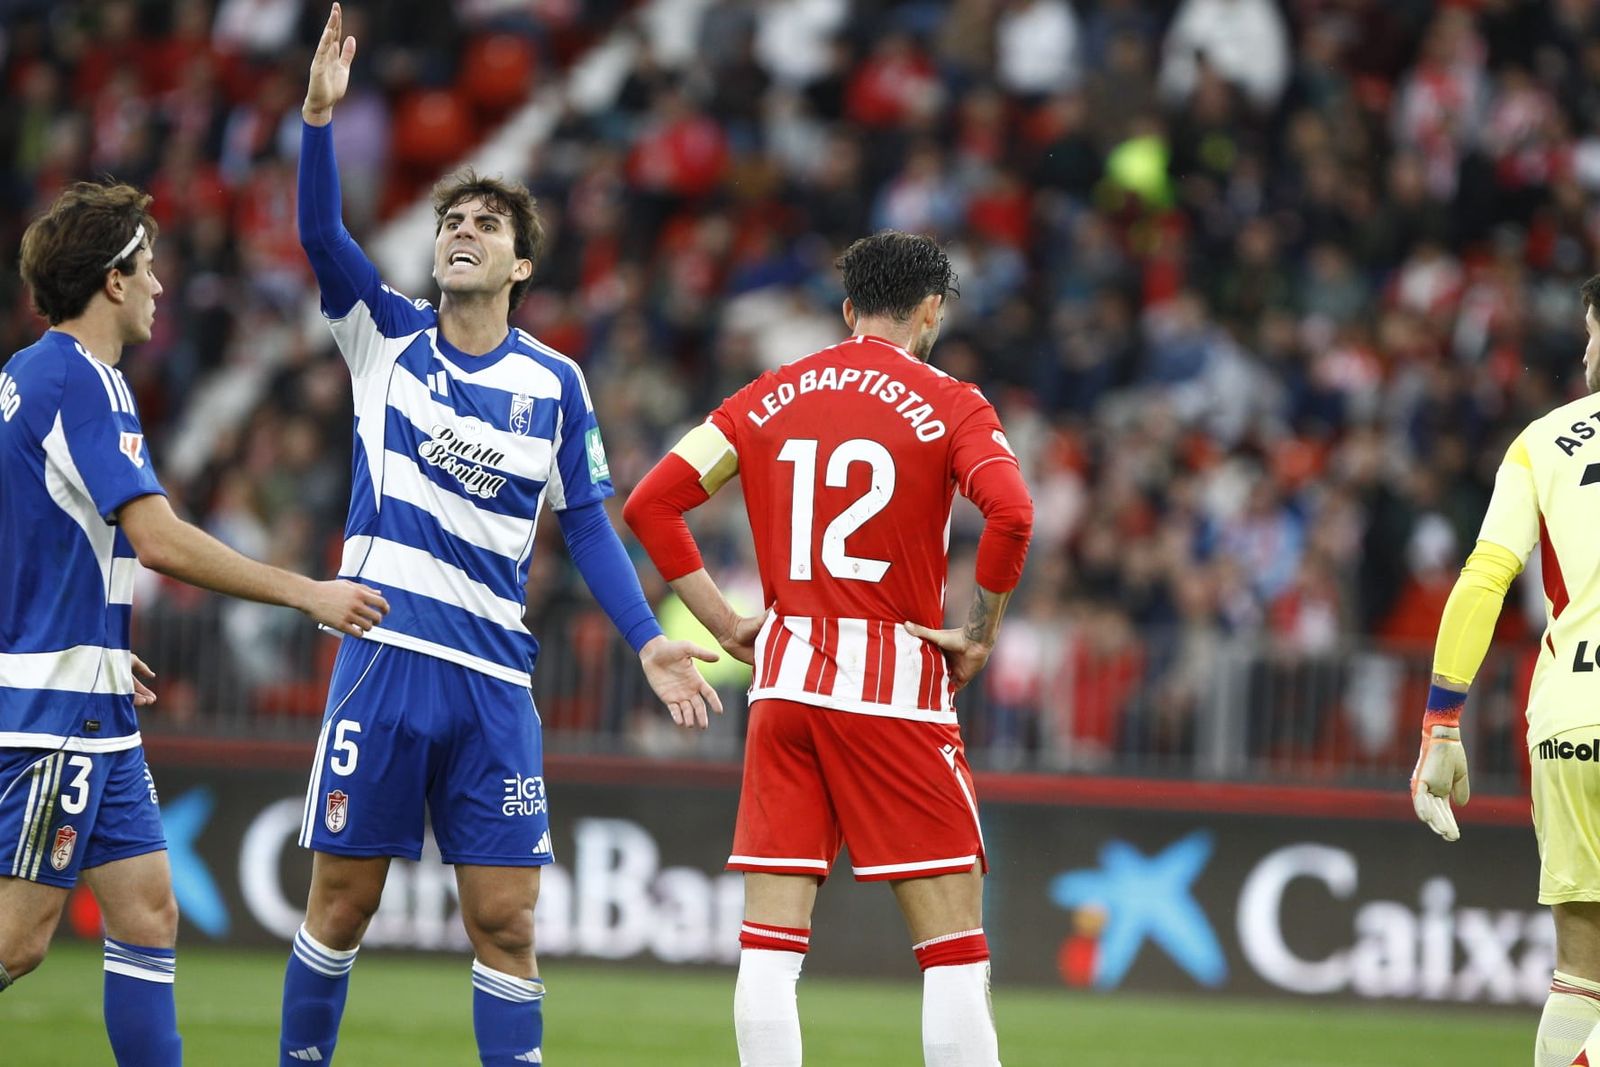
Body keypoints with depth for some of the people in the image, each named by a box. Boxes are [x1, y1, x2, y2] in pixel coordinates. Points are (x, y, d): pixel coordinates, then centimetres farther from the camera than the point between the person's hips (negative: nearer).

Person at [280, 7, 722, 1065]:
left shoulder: (555, 383, 7)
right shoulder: (388, 336, 5)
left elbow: (587, 525, 12)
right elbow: (321, 233, -10)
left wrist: (648, 639, 1)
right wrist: (321, 116, -25)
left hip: (495, 680, 1)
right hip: (386, 658, -1)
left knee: (505, 920, -2)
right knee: (343, 899, 1)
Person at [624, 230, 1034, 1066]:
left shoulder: (770, 399, 11)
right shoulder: (947, 405, -2)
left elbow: (651, 503, 8)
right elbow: (1010, 513, -19)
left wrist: (726, 623, 9)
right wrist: (981, 636, -7)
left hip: (784, 681, 4)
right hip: (896, 684, -4)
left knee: (770, 940, 3)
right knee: (954, 940, 0)